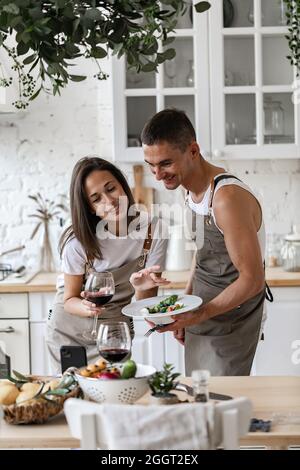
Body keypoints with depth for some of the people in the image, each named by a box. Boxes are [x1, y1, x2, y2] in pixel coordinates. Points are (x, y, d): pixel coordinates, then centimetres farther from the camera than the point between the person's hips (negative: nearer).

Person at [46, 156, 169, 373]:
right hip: (69, 332, -1)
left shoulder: (153, 230, -17)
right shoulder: (78, 241, -21)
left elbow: (146, 305, -13)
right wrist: (87, 308, -32)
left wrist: (142, 287, -35)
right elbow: (69, 300, -10)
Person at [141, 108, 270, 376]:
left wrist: (200, 315, -27)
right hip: (200, 316, 9)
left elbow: (253, 280, -24)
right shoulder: (193, 189, 5)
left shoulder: (228, 198, -24)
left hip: (228, 325, -9)